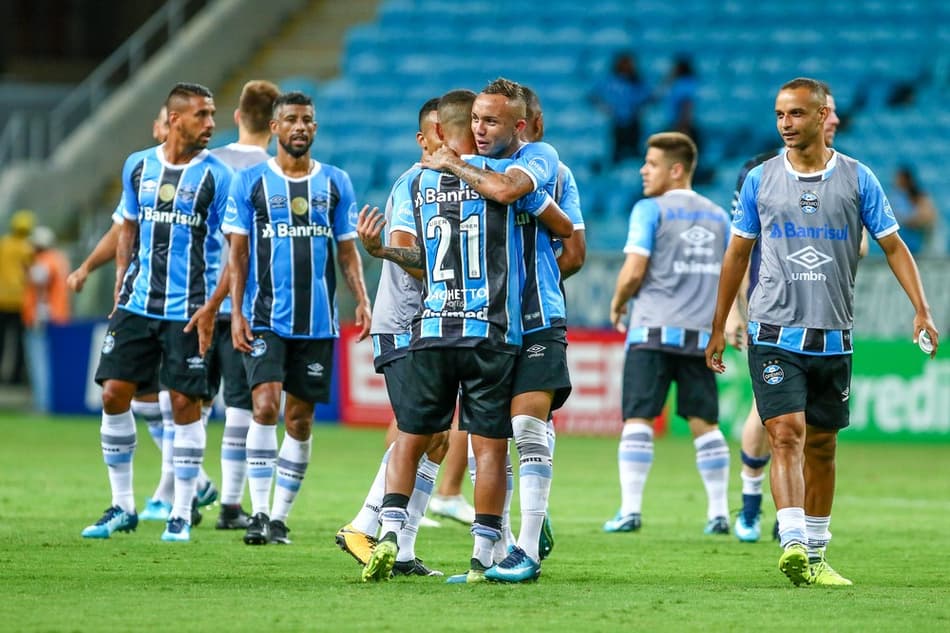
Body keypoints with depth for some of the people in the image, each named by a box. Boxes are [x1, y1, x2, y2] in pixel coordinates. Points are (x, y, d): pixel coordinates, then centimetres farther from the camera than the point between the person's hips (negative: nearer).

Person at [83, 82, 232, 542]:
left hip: (189, 310, -4)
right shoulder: (138, 167, 8)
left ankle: (181, 514, 5)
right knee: (114, 394, -1)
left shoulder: (216, 176, -3)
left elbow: (229, 247, -3)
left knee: (185, 402, -4)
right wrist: (120, 290, 12)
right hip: (137, 305, 4)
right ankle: (122, 507, 11)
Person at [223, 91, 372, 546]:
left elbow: (347, 251, 12)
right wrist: (236, 313, -6)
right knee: (266, 406, -17)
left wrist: (362, 300, -3)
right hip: (265, 318, -2)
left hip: (317, 322, 2)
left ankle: (280, 516, 13)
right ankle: (259, 512, -14)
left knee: (300, 419, 4)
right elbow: (238, 253, 3)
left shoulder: (335, 183, 8)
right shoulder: (251, 182, 3)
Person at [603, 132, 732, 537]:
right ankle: (719, 513, 6)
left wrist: (617, 305, 7)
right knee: (704, 423, 8)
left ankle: (630, 510, -11)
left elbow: (634, 272, -11)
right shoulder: (718, 216, 13)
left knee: (638, 419, -4)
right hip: (702, 333, 5)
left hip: (653, 329, -5)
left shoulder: (650, 210, -3)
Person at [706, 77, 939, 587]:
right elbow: (737, 254, 12)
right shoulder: (761, 180, 4)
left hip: (833, 337, 1)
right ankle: (793, 544, -27)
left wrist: (921, 309, -7)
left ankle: (815, 556, 19)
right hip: (774, 333, -1)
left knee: (822, 447, 9)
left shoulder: (857, 179, 2)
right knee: (787, 435, -16)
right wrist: (719, 327, 13)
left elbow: (893, 247, 5)